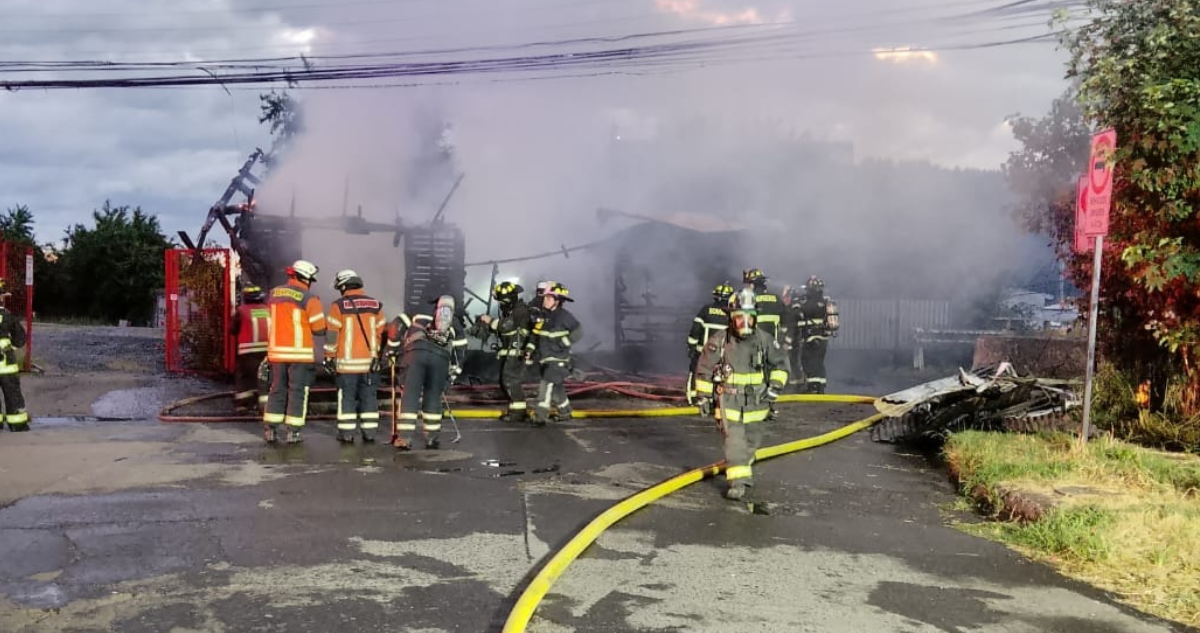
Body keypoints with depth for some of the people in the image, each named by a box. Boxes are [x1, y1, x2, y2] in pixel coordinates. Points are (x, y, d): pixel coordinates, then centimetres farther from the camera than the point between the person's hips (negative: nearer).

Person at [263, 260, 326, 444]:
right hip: (300, 353, -5)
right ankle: (293, 432, 2)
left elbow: (269, 322, 13)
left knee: (277, 390, 13)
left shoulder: (273, 294, 7)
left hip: (277, 351, 5)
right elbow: (319, 329, -9)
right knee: (297, 392, 3)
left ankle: (270, 429, 12)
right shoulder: (309, 298, -11)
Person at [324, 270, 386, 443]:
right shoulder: (375, 305, 6)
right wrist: (380, 356, 16)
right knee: (369, 397, 9)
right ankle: (369, 432, 9)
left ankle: (346, 433, 6)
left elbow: (332, 334, -8)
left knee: (347, 397, 5)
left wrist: (329, 357, 0)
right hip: (370, 361, 3)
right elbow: (381, 332, 9)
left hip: (347, 362, -3)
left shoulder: (339, 306, -6)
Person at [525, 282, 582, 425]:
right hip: (544, 358, 7)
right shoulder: (540, 315, 6)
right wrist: (530, 348, 2)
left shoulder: (563, 316, -13)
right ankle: (565, 412, 33)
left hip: (557, 359, -7)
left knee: (546, 385, -16)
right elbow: (534, 334, 15)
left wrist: (564, 343, -14)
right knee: (556, 387, 18)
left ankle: (540, 416, -16)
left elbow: (578, 331, -8)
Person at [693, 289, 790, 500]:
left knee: (751, 439, 17)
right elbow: (703, 369, -3)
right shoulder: (719, 341, -12)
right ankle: (737, 481, -13)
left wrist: (776, 386, -3)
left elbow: (780, 362, 8)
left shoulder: (764, 340, -5)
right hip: (728, 401, -3)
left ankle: (743, 469, 41)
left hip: (755, 401, 3)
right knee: (734, 440, -13)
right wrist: (704, 397, -2)